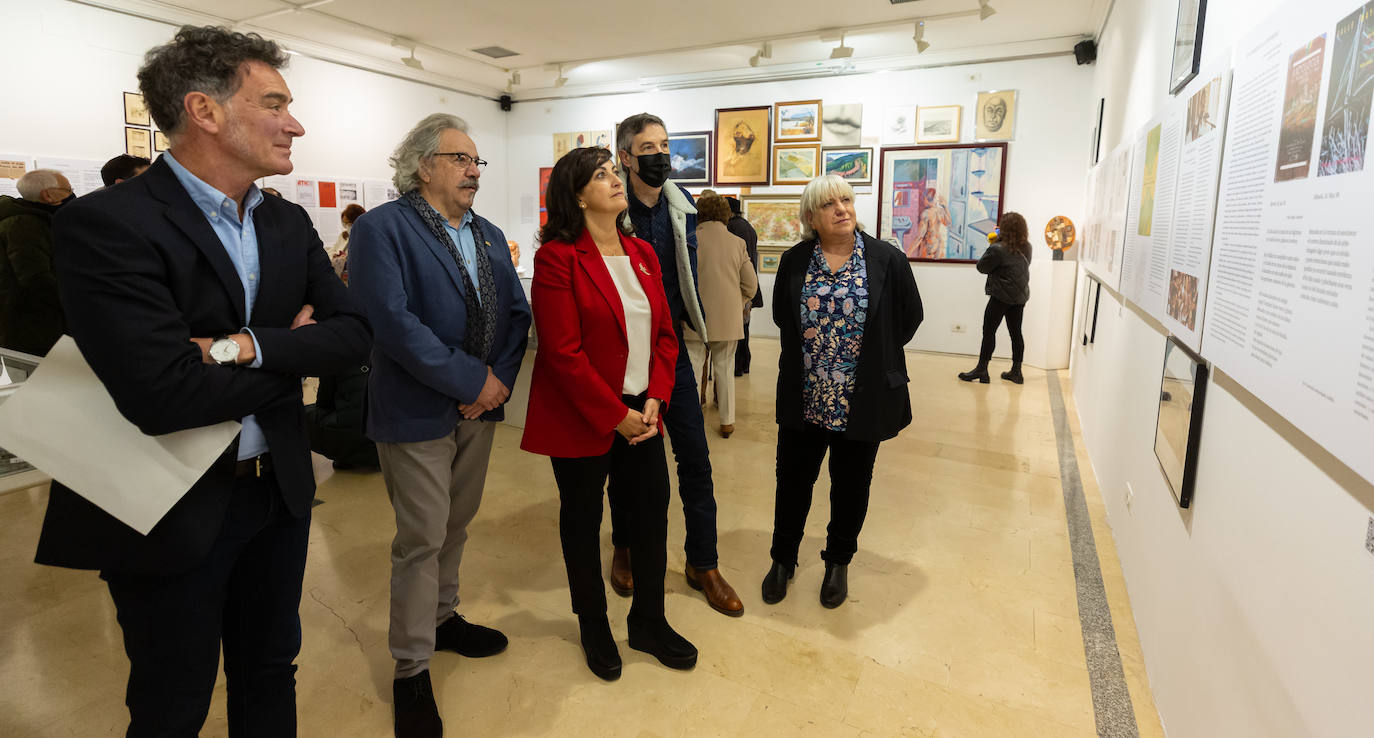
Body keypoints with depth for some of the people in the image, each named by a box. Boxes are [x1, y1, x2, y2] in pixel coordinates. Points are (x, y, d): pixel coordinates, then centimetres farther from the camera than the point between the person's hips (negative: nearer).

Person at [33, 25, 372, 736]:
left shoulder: (289, 223, 2)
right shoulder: (105, 224, -19)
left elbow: (353, 332, -6)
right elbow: (163, 395, -29)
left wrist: (247, 347, -22)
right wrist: (292, 354, -14)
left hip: (279, 492, 6)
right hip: (171, 512, -5)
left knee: (270, 677, 24)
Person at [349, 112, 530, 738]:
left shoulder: (490, 235, 13)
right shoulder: (382, 229, -11)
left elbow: (516, 312, 6)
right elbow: (393, 322, -22)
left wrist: (500, 378, -10)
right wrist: (471, 382, -20)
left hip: (481, 404, 7)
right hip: (418, 411, -6)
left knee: (456, 525, 19)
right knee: (422, 538, 2)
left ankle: (442, 617, 41)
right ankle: (411, 669, 20)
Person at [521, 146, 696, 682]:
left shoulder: (642, 253, 7)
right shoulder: (557, 258, -13)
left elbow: (665, 333, 7)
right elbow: (563, 352, -18)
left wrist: (654, 402, -6)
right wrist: (615, 417, -16)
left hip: (641, 411, 6)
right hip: (581, 417, -5)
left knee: (652, 511, 10)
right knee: (583, 517, 12)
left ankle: (648, 622, 31)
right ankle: (593, 625, 34)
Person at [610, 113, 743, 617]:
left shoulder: (682, 206, 4)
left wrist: (695, 319, 12)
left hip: (672, 348, 4)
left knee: (694, 456, 4)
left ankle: (703, 562, 18)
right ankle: (625, 548, 34)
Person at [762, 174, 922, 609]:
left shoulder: (888, 260, -6)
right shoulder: (794, 262, 0)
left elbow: (910, 317, 5)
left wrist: (873, 356, 7)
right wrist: (807, 353, 10)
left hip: (861, 402, -1)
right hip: (803, 399, 1)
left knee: (851, 486, 14)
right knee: (793, 480, 11)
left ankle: (838, 562, 36)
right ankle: (783, 558, 32)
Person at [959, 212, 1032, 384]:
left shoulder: (997, 249, -18)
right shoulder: (1027, 248, 4)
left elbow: (982, 267, -9)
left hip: (1001, 296, -7)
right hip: (1020, 296, 7)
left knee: (989, 331, 1)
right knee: (1016, 333, 10)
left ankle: (981, 370, 3)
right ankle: (1016, 372, 16)